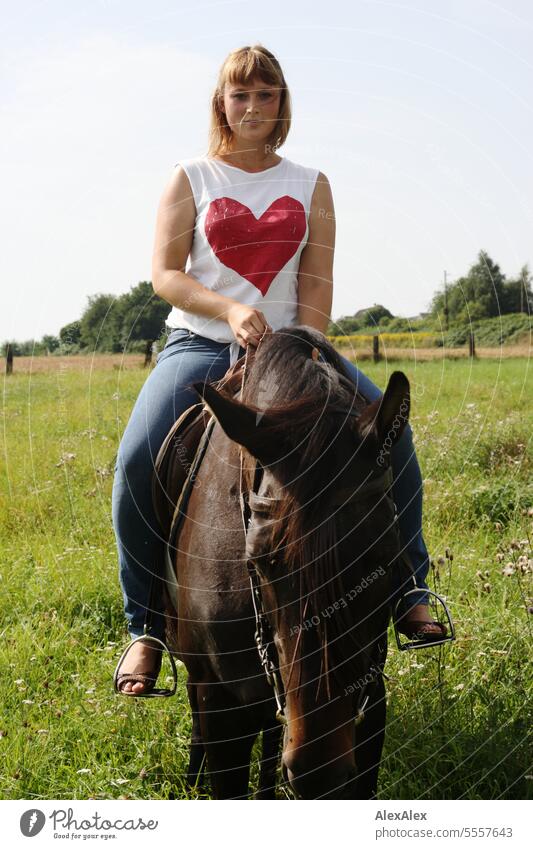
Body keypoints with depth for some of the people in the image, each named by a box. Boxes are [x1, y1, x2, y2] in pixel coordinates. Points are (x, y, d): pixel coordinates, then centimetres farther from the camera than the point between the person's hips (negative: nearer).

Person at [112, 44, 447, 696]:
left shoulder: (311, 186, 10)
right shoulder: (191, 178, 4)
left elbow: (316, 283, 3)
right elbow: (164, 276, -4)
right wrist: (231, 312, -22)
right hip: (200, 345, -2)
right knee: (136, 461, -28)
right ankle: (146, 628, -13)